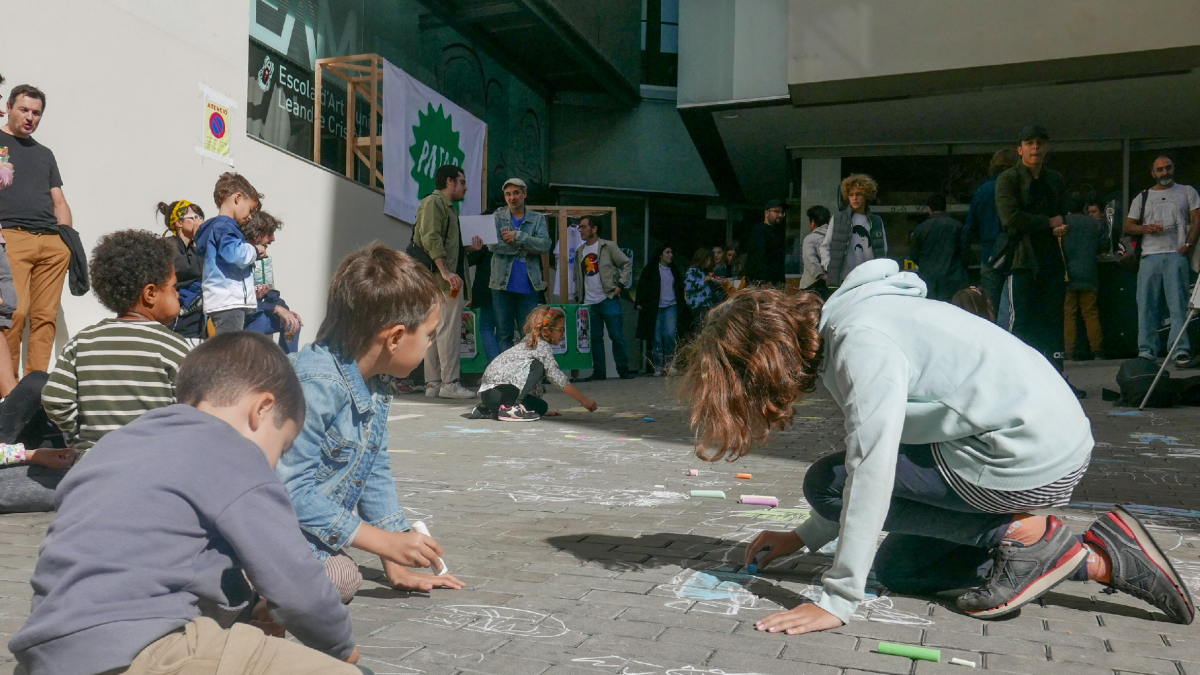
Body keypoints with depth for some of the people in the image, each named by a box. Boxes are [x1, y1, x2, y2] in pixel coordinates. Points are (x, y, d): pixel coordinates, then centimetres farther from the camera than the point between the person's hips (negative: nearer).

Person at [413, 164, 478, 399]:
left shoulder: (447, 206, 26)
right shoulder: (433, 202, -5)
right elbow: (431, 239, -17)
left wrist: (468, 247, 14)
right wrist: (445, 271, -24)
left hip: (446, 278, 11)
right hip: (443, 277, -11)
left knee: (435, 330, 9)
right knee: (449, 328, -11)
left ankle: (433, 383, 11)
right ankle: (449, 383, -11)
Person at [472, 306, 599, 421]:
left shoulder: (532, 342, 15)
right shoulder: (543, 346, -14)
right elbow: (557, 377, -19)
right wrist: (583, 400, -15)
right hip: (497, 391, -10)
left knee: (542, 407, 12)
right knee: (536, 367, -21)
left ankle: (488, 410, 14)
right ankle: (511, 407, -22)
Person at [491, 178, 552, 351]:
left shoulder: (538, 219, 10)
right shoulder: (497, 217, 8)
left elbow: (545, 245, -7)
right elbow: (494, 245, -8)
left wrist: (518, 236, -14)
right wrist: (526, 248, -8)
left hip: (529, 285, 1)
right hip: (503, 284, 0)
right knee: (504, 335, 3)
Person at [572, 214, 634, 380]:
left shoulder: (608, 247, 0)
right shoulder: (579, 252, 15)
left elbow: (627, 264, 0)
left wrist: (620, 285, -9)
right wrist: (578, 299, 11)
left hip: (609, 300, -4)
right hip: (588, 304, 5)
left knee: (617, 337, -3)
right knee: (595, 339, 5)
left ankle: (623, 370, 4)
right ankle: (599, 372, 11)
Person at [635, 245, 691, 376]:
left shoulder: (674, 269, 16)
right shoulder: (651, 269, 5)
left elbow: (680, 287, 25)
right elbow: (642, 286, 3)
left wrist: (683, 299, 14)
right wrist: (640, 303, -6)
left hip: (671, 306, 2)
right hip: (655, 307, -2)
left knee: (670, 334, -16)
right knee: (657, 337, -3)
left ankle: (670, 363, -1)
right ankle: (658, 367, 4)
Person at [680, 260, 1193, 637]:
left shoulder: (859, 340, -20)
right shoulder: (841, 328, 11)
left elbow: (871, 469, -28)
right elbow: (865, 448, 19)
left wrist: (836, 601, -24)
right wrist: (805, 538, 18)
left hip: (1030, 460, -10)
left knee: (824, 484, -7)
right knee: (896, 570, 14)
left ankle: (1023, 536, -4)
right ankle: (1100, 559, 10)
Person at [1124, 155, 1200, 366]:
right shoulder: (1142, 197, 21)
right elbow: (1128, 226, 16)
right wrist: (1146, 228, -5)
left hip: (1176, 255, -2)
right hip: (1149, 256, 2)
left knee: (1178, 304, -9)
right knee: (1146, 305, -2)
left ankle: (1180, 351, -11)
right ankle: (1146, 352, 2)